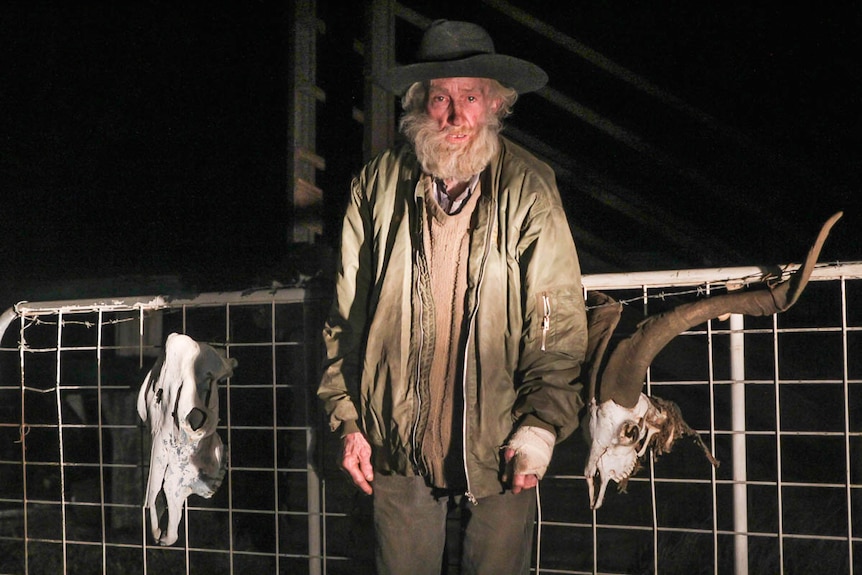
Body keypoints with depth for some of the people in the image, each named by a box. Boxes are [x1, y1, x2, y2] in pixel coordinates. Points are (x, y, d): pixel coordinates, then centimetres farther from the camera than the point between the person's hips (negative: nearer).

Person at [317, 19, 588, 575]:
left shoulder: (529, 190, -4)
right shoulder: (378, 186, 2)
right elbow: (347, 317, 9)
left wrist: (540, 427, -12)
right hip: (398, 445, 2)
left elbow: (559, 323, -4)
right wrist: (347, 420, 5)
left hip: (498, 446, -1)